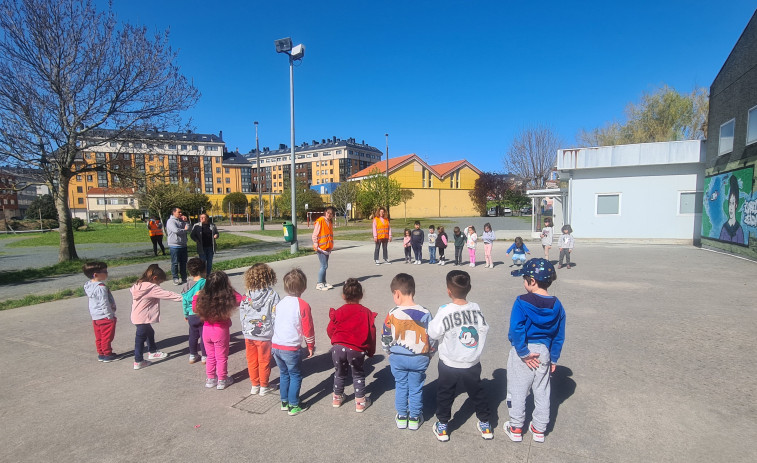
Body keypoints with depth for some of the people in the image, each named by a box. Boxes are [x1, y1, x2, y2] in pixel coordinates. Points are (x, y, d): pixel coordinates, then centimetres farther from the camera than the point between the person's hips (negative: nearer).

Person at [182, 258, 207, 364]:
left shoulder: (187, 285, 0)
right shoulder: (205, 283, -15)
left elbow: (184, 300, 6)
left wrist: (185, 314, 17)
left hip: (191, 315, 5)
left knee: (193, 335, 18)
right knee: (204, 335, 7)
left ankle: (192, 356, 30)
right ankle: (205, 356, 17)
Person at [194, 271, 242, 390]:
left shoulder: (203, 297, -11)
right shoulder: (227, 297, -23)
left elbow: (195, 308, 4)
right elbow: (240, 299, -11)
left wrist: (196, 296, 19)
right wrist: (231, 290, -8)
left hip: (206, 329, 4)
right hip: (221, 330, -3)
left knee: (210, 356, 21)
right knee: (221, 357, 13)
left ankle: (211, 379, 34)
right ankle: (222, 380, 26)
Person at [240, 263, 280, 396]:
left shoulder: (247, 295, -5)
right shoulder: (273, 295, -15)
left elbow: (242, 314, 2)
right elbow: (276, 315, -14)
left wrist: (245, 329, 14)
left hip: (249, 334, 3)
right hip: (265, 335, -3)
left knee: (252, 361, 18)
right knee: (264, 361, 13)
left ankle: (254, 385, 30)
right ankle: (263, 386, 25)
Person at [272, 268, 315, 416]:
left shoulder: (280, 303, 4)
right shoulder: (303, 305, -14)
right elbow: (308, 329, -9)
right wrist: (311, 346, 4)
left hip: (275, 346, 6)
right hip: (291, 348, -6)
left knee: (284, 374, 22)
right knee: (295, 376, 11)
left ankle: (284, 402, 33)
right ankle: (293, 406, 17)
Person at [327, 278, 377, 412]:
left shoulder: (339, 312, 2)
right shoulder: (366, 312, 1)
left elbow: (330, 330, 8)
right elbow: (371, 332, 2)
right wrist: (370, 350, 14)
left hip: (338, 347, 1)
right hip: (357, 350, -1)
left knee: (339, 373, 22)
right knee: (358, 374, 17)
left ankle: (337, 398, 36)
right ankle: (360, 402, 20)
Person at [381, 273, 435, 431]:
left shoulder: (392, 314, -15)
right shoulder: (424, 313, -14)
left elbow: (385, 338, -6)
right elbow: (433, 338, -6)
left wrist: (389, 352, 13)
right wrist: (429, 355, 10)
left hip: (397, 358, 0)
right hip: (419, 358, 0)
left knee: (400, 386, 19)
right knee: (416, 388, 16)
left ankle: (401, 417, 31)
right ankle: (414, 418, 30)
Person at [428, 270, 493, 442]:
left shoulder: (444, 311, -24)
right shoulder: (476, 308, -14)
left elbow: (433, 333, -17)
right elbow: (484, 329, -4)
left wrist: (431, 322, 0)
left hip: (449, 364, -3)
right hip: (472, 363, 3)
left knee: (445, 394, 17)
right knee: (477, 393, 23)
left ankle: (442, 426, 30)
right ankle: (485, 424, 38)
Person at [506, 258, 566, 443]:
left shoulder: (522, 302, -20)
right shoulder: (557, 306, -4)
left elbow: (516, 331, -24)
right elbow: (559, 336, 2)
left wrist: (523, 353, -14)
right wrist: (553, 359, 11)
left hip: (522, 353, -4)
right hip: (544, 353, 5)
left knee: (517, 391, 12)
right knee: (542, 392, 20)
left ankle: (516, 428, 26)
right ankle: (539, 429, 33)